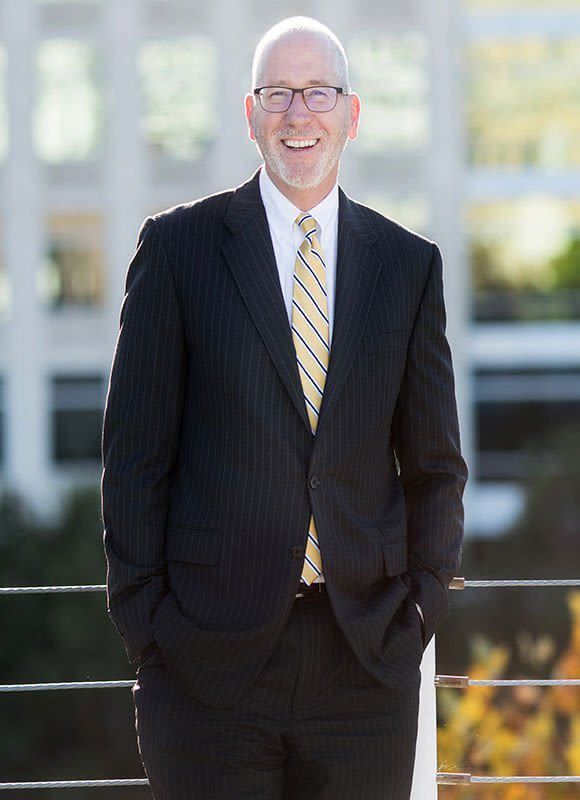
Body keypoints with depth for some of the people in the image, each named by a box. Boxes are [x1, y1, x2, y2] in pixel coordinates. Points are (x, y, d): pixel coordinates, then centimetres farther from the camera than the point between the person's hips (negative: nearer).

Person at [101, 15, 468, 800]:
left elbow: (434, 462, 14)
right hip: (209, 660, -2)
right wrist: (143, 622, -4)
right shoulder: (179, 245, 2)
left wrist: (421, 608, 3)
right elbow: (135, 452, 1)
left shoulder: (410, 264, 9)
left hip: (366, 652, 2)